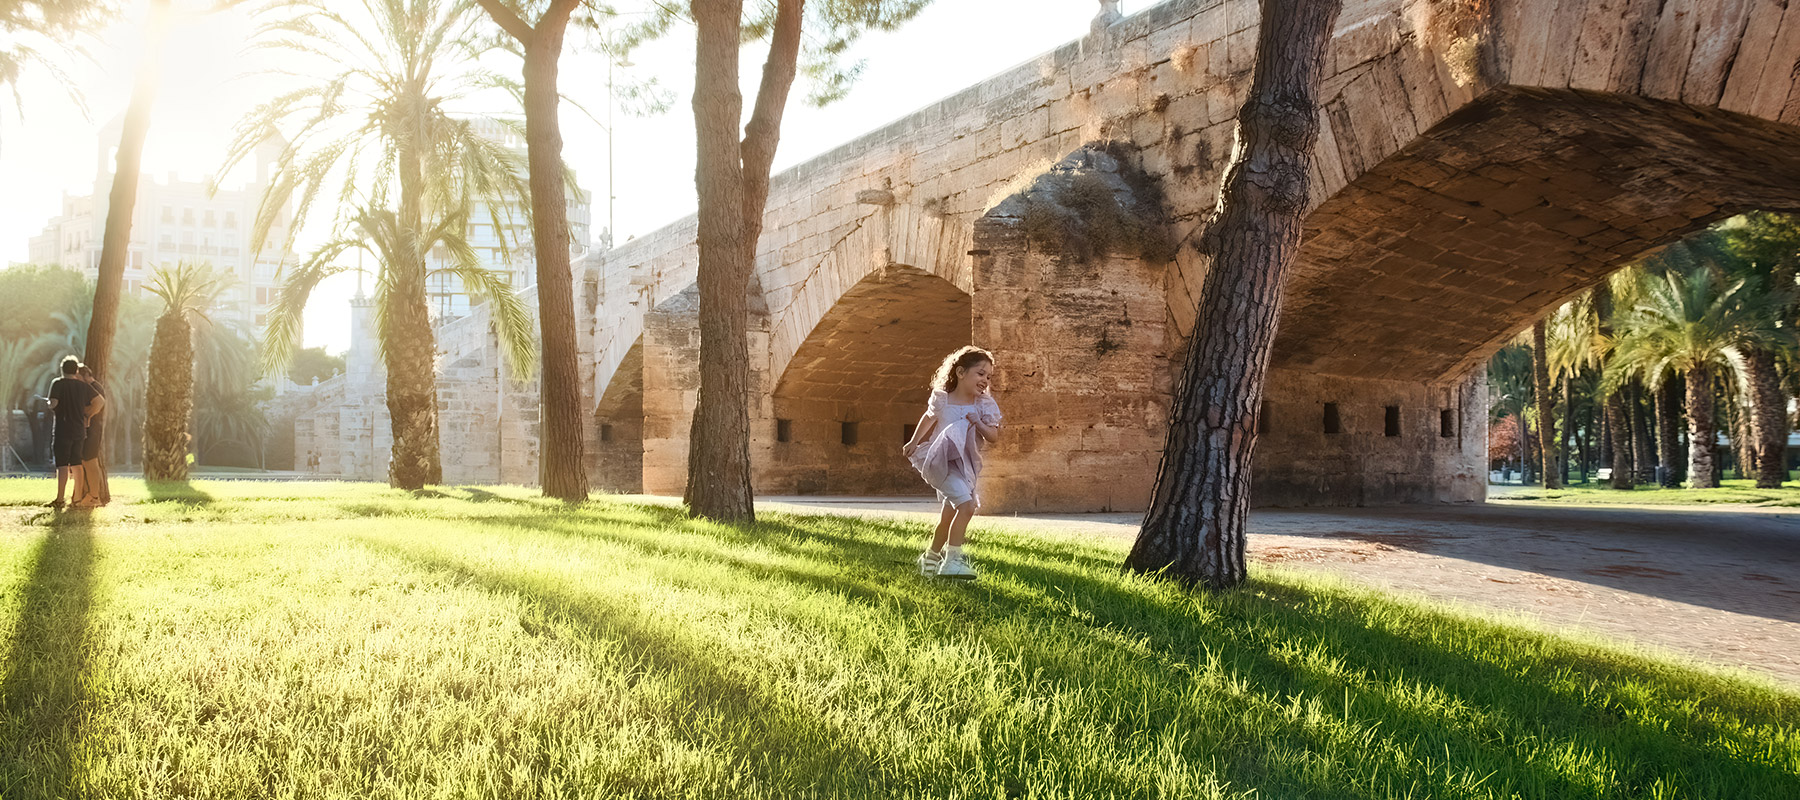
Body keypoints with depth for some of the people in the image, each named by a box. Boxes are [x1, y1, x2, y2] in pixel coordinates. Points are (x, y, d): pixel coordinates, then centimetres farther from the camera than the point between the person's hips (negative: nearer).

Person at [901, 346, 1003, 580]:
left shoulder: (985, 405, 0)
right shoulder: (942, 400, -5)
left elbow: (994, 437, -2)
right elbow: (929, 418, 14)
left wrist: (978, 423, -19)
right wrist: (914, 442, 20)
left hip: (966, 466, 5)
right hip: (942, 462, -5)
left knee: (949, 516, 16)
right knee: (966, 505, -24)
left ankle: (930, 557, 36)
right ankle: (953, 559, -21)